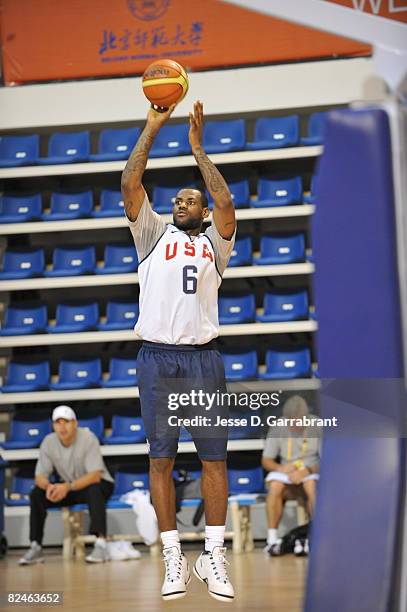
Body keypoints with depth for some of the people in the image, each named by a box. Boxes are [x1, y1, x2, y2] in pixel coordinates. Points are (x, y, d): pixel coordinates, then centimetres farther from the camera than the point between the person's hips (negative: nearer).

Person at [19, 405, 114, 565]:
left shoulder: (88, 438, -23)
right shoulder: (48, 442, -10)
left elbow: (95, 475, -28)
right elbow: (40, 476, -9)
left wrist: (68, 486, -41)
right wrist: (48, 486, -34)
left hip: (97, 484, -4)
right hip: (67, 488, 4)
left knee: (94, 490, -38)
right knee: (36, 494, -17)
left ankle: (101, 544, -44)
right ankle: (35, 547, -15)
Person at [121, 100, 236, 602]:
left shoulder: (214, 241, 15)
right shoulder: (153, 234, 15)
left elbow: (225, 201, -3)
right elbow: (130, 184, 4)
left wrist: (197, 147, 3)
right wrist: (152, 129, 4)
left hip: (203, 357, 0)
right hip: (157, 357, 0)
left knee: (213, 457, -1)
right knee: (161, 458, 0)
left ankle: (214, 556, 3)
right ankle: (173, 558, 4)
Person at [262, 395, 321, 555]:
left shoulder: (317, 427, -8)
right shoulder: (277, 429, -2)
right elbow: (266, 461, 2)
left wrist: (307, 471, -26)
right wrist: (281, 468, -20)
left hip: (311, 472, -2)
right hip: (286, 474, 2)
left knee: (311, 485, -37)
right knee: (275, 486, -32)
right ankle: (272, 538, -28)